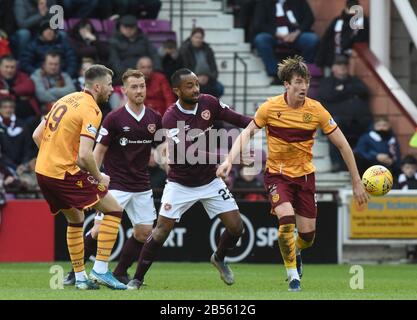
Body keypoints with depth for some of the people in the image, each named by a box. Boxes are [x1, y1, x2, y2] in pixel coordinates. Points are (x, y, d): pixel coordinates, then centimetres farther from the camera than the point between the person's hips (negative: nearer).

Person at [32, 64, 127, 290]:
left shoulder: (66, 100, 13)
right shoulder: (91, 110, -13)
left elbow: (37, 135, 17)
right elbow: (84, 155, -22)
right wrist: (99, 178, -6)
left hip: (42, 171, 9)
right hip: (66, 174, -9)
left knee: (75, 219, 25)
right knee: (114, 210, 0)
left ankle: (80, 277, 23)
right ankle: (100, 270, -6)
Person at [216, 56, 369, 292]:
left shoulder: (316, 110, -11)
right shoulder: (270, 107, -13)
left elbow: (343, 145, -6)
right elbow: (247, 133, -2)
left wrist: (357, 182, -6)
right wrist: (230, 160, -17)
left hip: (304, 174, 2)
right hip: (277, 173, -2)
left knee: (308, 235, 1)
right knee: (286, 220, -25)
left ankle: (296, 252, 39)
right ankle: (293, 276, -10)